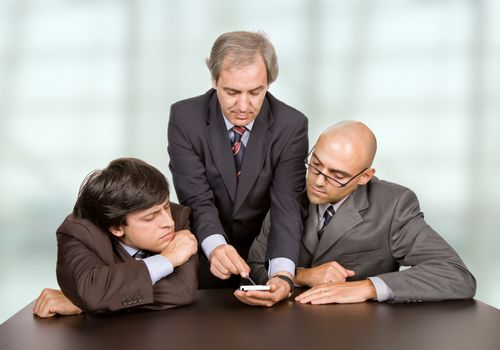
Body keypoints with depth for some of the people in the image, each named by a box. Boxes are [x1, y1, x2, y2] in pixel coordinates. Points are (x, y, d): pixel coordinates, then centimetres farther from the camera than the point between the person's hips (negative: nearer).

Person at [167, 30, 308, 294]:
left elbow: (287, 205, -15)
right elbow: (197, 198, -15)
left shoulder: (291, 125, -8)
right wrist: (215, 246, -35)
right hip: (203, 261, 0)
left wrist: (281, 274, -31)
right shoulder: (185, 117, -9)